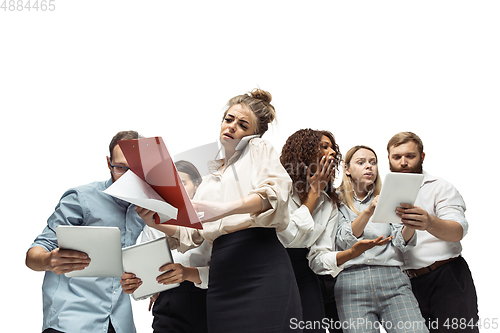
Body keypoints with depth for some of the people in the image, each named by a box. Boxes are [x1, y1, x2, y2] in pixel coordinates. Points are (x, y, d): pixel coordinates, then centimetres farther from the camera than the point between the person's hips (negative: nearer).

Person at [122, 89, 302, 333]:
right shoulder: (210, 178, 27)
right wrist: (157, 222, 1)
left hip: (262, 266, -5)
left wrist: (222, 209, -22)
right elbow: (191, 234, 20)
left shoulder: (259, 149, 12)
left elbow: (276, 193, -10)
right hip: (222, 273, 5)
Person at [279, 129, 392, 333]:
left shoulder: (329, 204, 12)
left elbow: (320, 258, 0)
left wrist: (353, 252, -20)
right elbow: (289, 237, -17)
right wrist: (313, 193, -6)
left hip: (304, 278, 5)